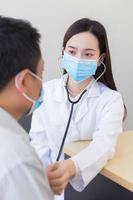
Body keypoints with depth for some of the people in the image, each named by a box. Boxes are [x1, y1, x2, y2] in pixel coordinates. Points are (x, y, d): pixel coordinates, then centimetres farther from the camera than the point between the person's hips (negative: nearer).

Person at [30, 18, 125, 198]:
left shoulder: (110, 100, -5)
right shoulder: (46, 91, 1)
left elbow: (104, 144, -22)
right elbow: (39, 143, -2)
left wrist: (71, 167, -41)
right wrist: (47, 176, -21)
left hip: (91, 184, 0)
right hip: (51, 184, 0)